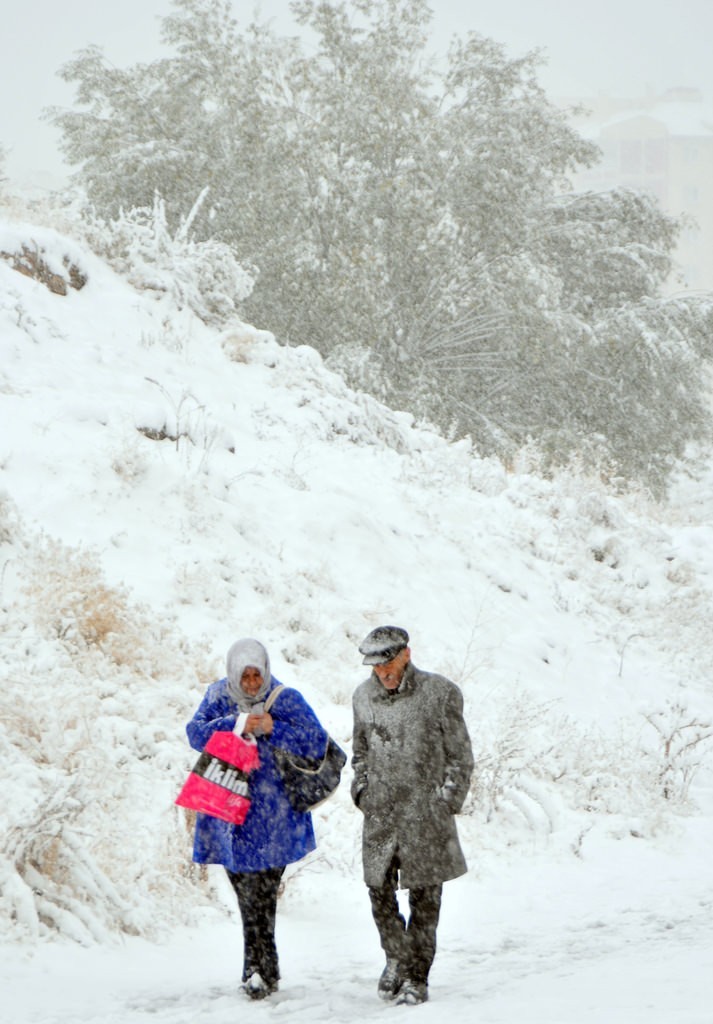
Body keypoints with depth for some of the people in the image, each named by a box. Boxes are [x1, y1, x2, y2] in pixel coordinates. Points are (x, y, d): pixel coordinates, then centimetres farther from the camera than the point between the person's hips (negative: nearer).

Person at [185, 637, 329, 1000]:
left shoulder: (286, 699, -1)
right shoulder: (218, 696, 8)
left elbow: (317, 742, -6)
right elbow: (196, 732, -3)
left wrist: (273, 728, -16)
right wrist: (236, 724, -16)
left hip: (271, 816, -3)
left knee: (260, 893, -9)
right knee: (248, 893, 7)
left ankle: (260, 971, -5)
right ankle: (263, 971, 16)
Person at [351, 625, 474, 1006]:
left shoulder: (440, 694, -6)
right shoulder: (364, 696, 7)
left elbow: (460, 757, -1)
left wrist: (445, 804, -5)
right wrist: (361, 791, 10)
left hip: (425, 815, -4)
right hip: (379, 815, 4)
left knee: (425, 898, 0)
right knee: (379, 890, 4)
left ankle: (417, 975, 10)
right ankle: (396, 957, 26)